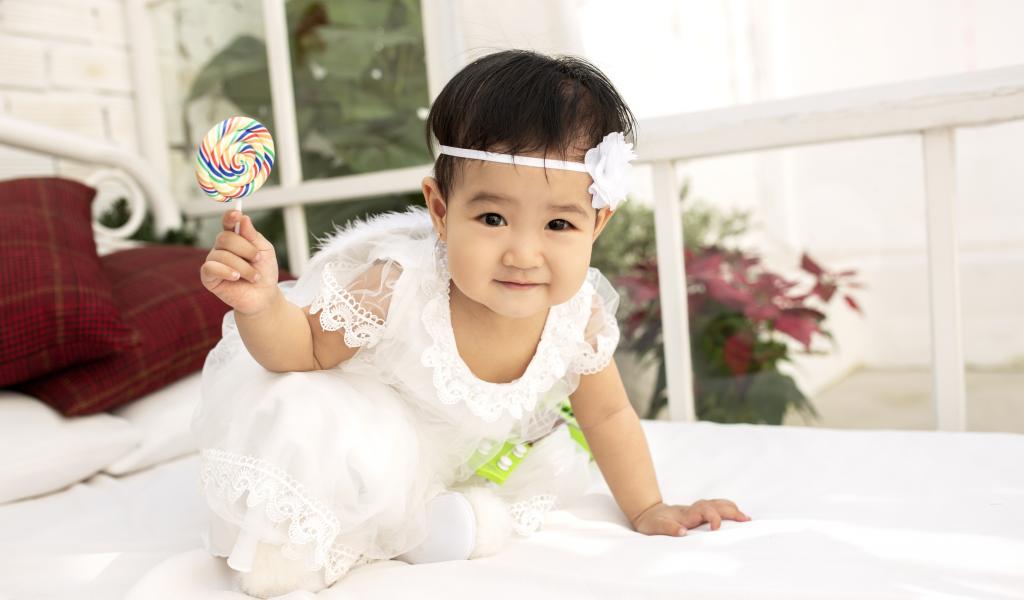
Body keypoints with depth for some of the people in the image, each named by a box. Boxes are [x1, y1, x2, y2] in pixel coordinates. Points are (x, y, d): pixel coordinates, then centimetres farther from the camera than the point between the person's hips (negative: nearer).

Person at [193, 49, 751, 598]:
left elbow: (608, 417, -6)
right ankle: (297, 538, 2)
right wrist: (260, 304, -43)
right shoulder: (398, 289, -38)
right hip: (368, 427, -4)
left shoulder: (580, 319, -25)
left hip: (467, 450, 5)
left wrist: (648, 511, 0)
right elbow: (305, 347, -22)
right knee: (308, 429, -30)